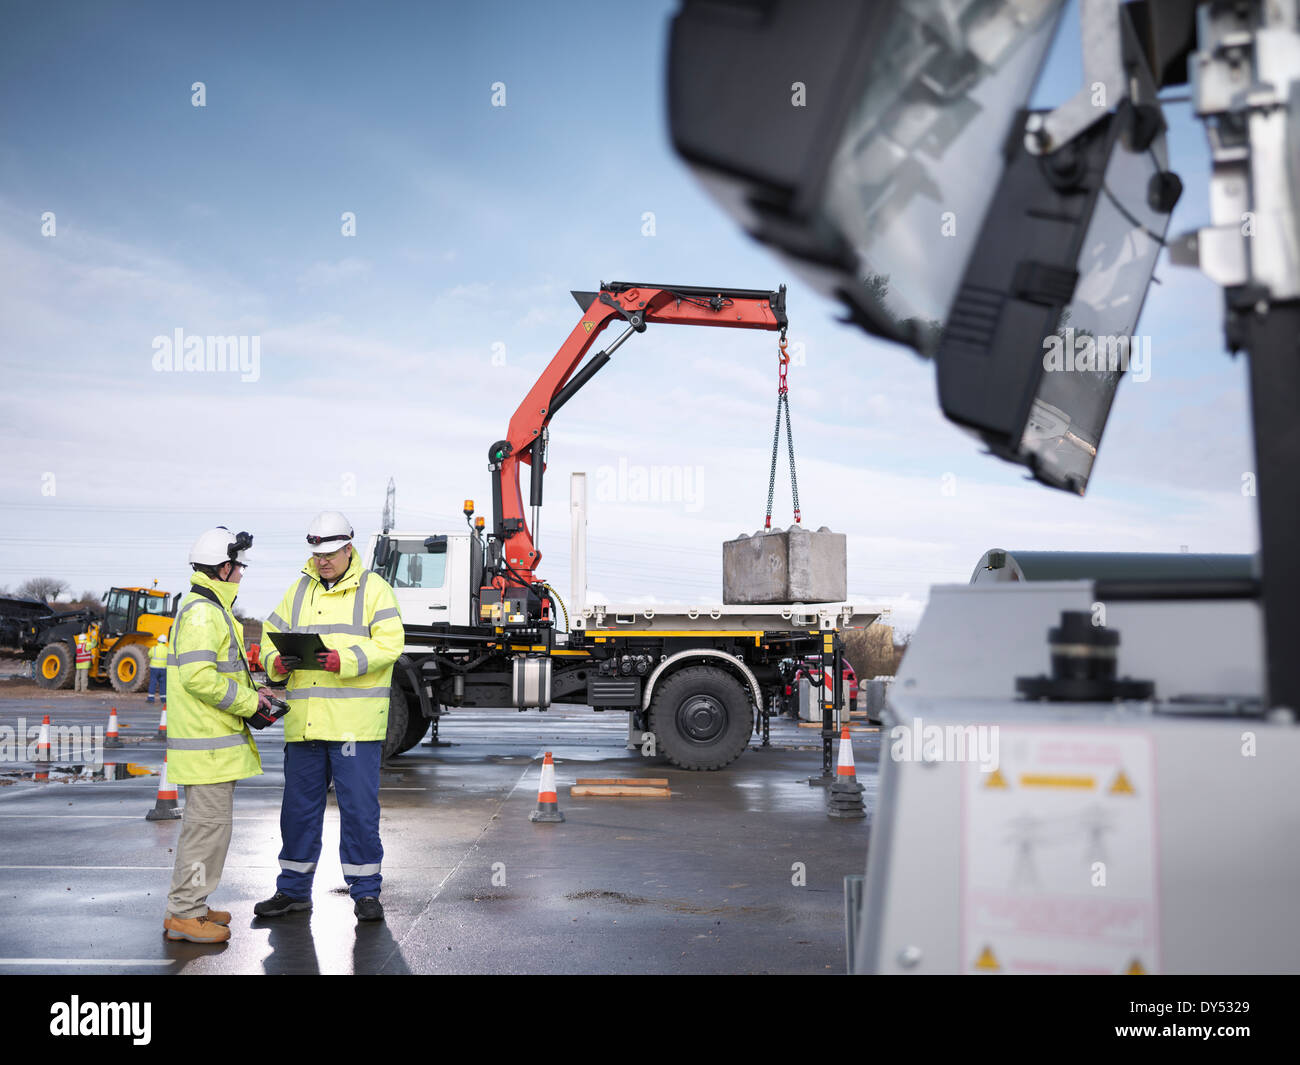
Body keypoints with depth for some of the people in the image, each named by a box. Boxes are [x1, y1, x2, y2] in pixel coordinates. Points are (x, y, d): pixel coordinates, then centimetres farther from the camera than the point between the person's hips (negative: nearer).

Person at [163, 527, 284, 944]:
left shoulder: (209, 610, 19)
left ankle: (189, 906, 26)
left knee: (206, 822, 17)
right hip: (207, 742, -11)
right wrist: (249, 703, -17)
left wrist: (250, 693, 11)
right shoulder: (202, 613, -16)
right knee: (210, 823, -6)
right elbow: (198, 676, -25)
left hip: (211, 740, 11)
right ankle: (183, 914, 2)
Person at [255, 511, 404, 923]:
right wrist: (277, 661, -6)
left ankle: (365, 891, 12)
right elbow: (270, 634, 17)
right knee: (299, 806, 12)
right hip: (304, 720, 5)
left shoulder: (373, 589, 1)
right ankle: (294, 889, 25)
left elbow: (389, 642, -10)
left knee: (359, 807, 0)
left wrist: (344, 660, -24)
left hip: (356, 722, -5)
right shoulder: (299, 591, 17)